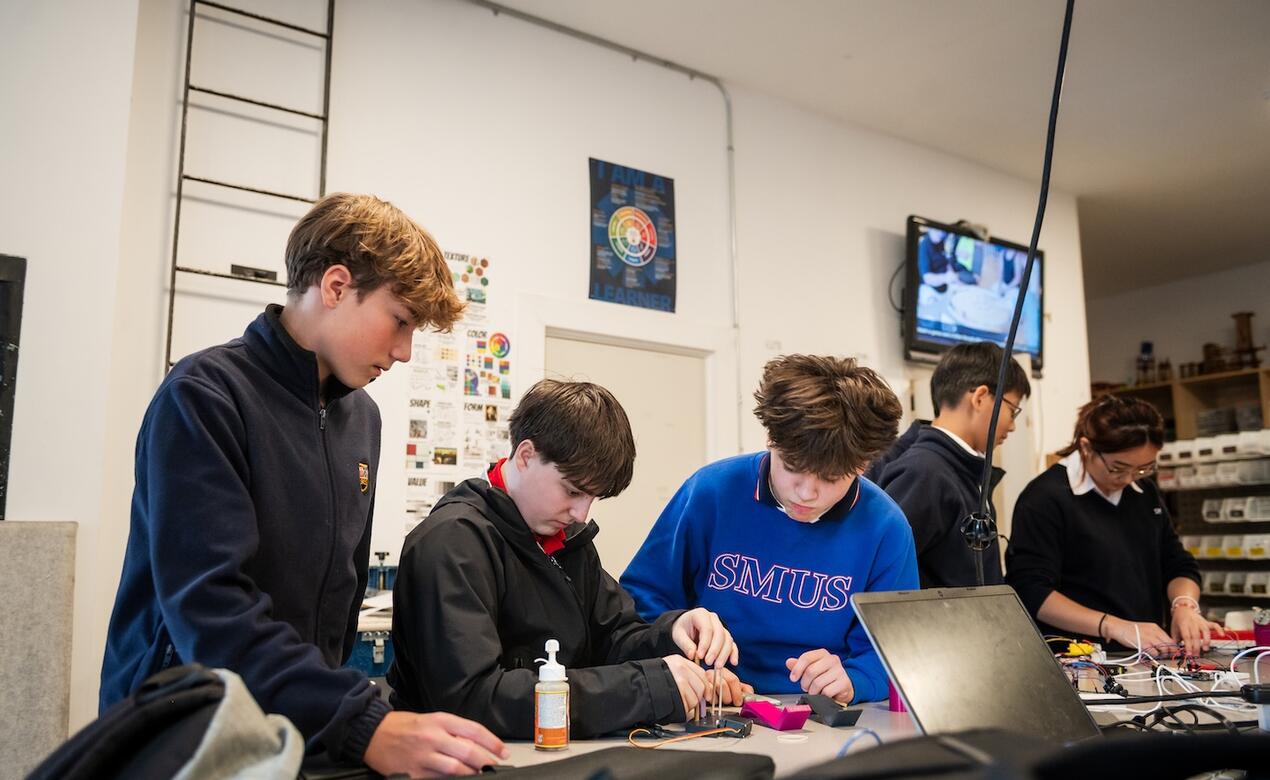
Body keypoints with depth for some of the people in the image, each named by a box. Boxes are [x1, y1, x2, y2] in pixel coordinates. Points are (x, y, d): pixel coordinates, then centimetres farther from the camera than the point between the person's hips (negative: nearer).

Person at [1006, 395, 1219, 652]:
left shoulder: (1145, 492, 14)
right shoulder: (1045, 498, -11)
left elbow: (1178, 565, 18)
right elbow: (1031, 592, -17)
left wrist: (1185, 605, -4)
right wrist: (1115, 627, -24)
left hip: (1147, 658, 7)